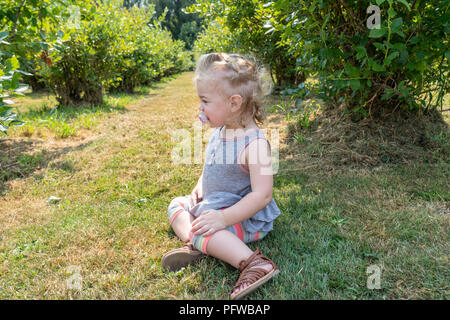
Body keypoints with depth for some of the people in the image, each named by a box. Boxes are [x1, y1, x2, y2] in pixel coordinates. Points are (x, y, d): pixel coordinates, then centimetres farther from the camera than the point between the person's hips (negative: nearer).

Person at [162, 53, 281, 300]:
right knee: (177, 205, 9)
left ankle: (253, 262, -29)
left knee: (202, 230, -29)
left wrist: (223, 218, -29)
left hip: (246, 217, -9)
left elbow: (262, 195, -28)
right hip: (213, 203, 9)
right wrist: (198, 190, 2)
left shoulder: (254, 142, -26)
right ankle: (195, 246, -14)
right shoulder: (218, 132, 0)